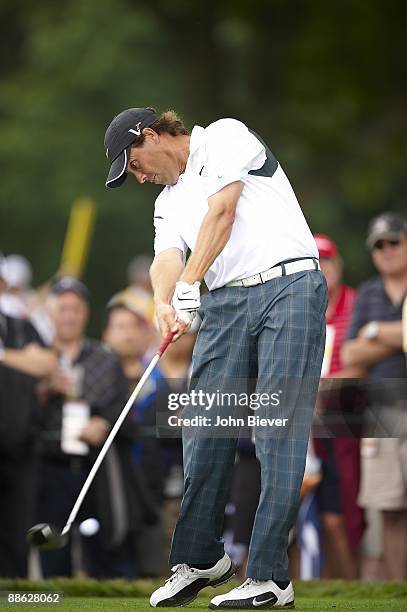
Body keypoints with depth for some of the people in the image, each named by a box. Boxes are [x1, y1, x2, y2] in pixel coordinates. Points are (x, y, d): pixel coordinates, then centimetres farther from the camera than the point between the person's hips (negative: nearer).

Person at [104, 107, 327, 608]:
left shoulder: (226, 137, 6)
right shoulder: (168, 202, 23)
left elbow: (222, 212, -8)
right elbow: (167, 257, 4)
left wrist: (188, 284, -15)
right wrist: (164, 301, -19)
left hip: (288, 286, -7)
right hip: (224, 302, 7)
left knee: (278, 433, -10)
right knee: (203, 433, 0)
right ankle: (200, 558, 14)